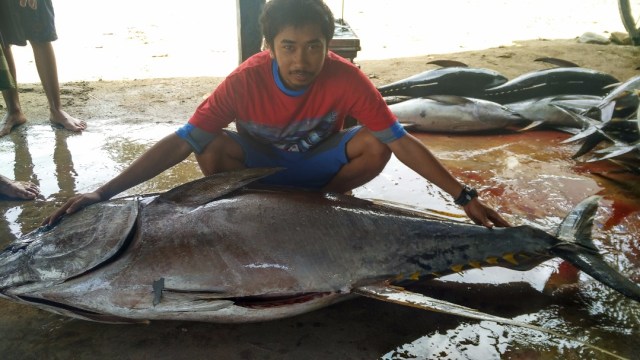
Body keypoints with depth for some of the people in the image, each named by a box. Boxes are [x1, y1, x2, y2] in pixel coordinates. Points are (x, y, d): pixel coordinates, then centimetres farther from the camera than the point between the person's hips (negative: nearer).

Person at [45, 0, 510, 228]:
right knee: (211, 148, -30)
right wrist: (104, 193, -38)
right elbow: (181, 142, -31)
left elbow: (400, 141, -27)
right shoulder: (246, 80, -29)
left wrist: (464, 196, -30)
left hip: (319, 164, 1)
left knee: (375, 146, -27)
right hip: (259, 164, 0)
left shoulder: (346, 78, -28)